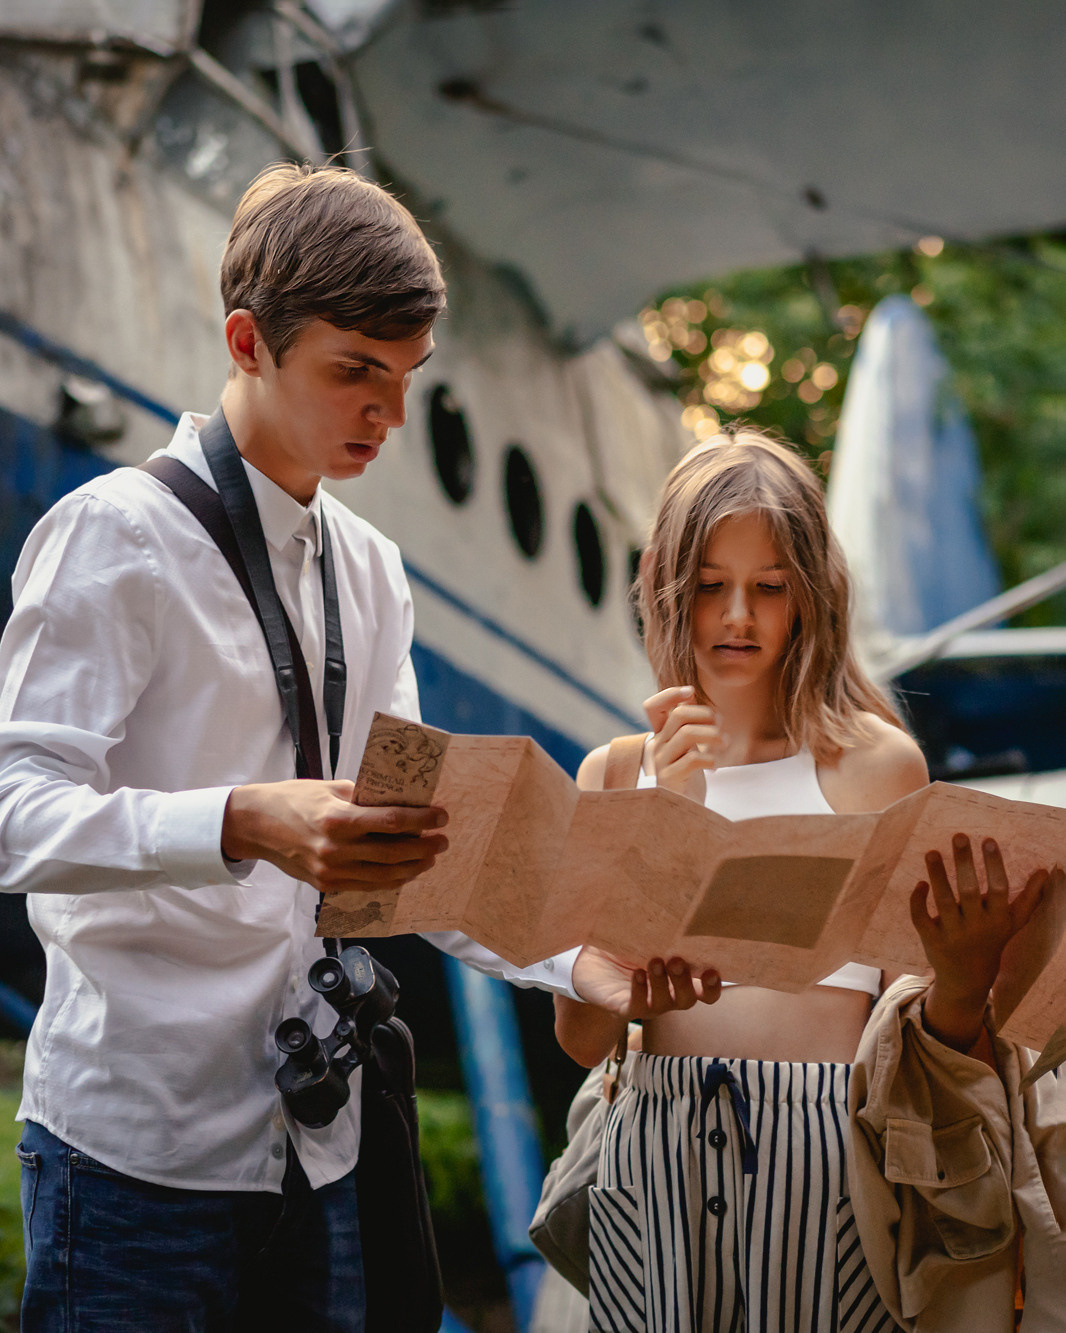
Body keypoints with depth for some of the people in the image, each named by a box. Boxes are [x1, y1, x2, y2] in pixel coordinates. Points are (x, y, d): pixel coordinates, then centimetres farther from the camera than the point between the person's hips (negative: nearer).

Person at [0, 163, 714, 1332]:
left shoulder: (369, 569, 15)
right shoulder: (115, 537, -9)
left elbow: (402, 836, 11)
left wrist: (576, 960, -5)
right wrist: (244, 826, -36)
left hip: (310, 1140, 7)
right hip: (138, 1139, -7)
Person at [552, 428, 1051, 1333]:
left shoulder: (875, 763, 1)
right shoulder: (616, 774, 9)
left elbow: (923, 1020, 0)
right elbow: (582, 1037, -1)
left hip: (826, 1146, -2)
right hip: (658, 1155, 3)